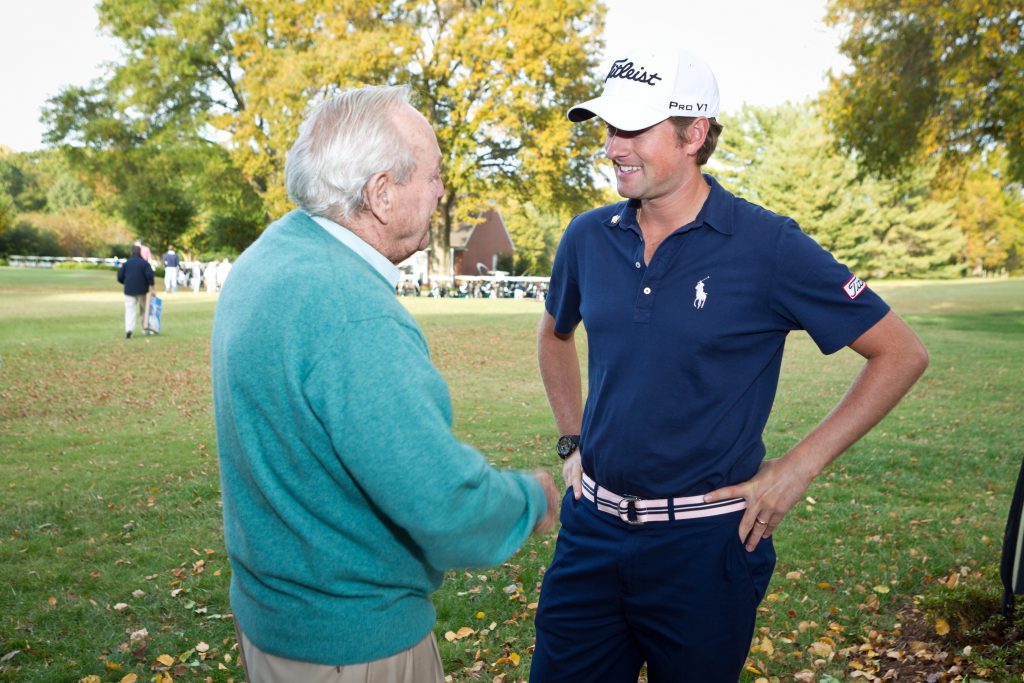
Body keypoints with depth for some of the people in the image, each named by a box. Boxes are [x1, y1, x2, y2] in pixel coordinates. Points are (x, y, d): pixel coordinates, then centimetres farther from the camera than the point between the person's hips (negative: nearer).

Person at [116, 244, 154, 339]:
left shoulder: (126, 263, 4)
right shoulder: (144, 263, -3)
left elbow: (120, 277, 4)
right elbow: (149, 275, -14)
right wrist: (151, 287, -8)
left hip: (129, 290, 1)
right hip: (142, 290, -1)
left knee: (130, 310, -4)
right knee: (144, 309, 16)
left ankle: (129, 329, -23)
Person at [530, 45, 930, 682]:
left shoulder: (768, 245, -13)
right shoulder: (588, 237, 0)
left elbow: (902, 353, -7)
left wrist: (798, 467, -10)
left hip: (704, 542, -3)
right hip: (591, 530, 4)